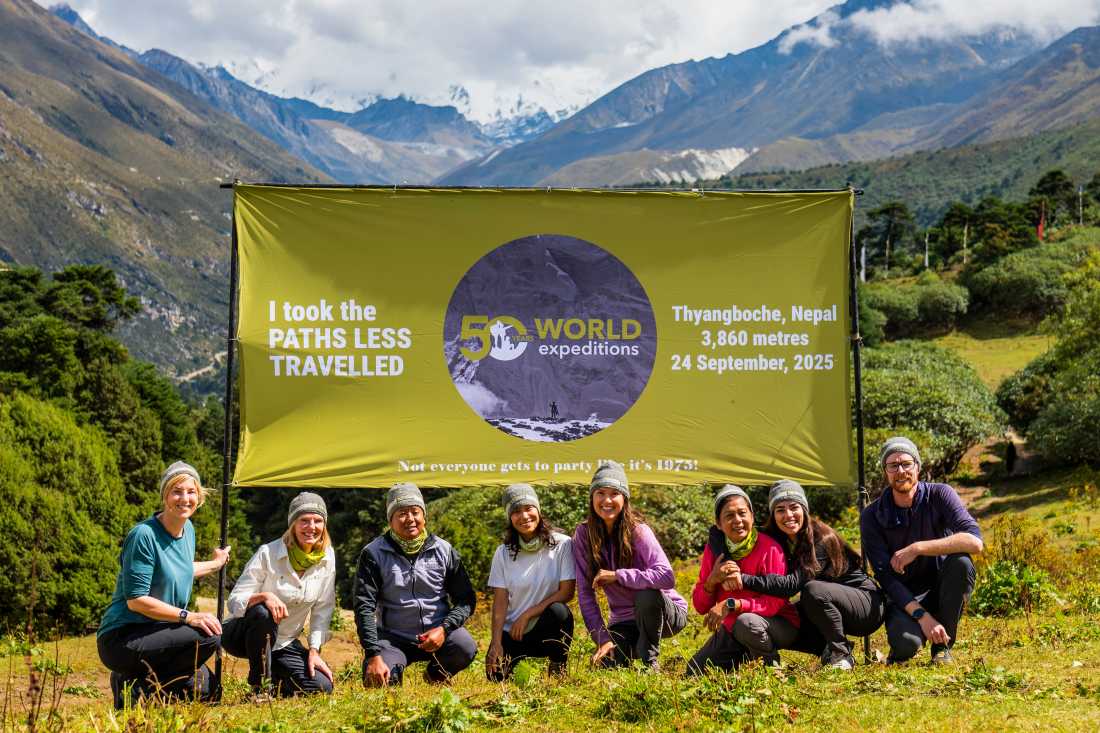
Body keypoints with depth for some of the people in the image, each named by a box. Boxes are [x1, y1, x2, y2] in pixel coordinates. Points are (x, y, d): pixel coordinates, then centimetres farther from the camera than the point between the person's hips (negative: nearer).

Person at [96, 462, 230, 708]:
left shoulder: (188, 529, 7)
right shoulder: (144, 535, -19)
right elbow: (136, 600, -22)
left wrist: (215, 564, 39)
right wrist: (189, 616, -27)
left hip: (153, 633, 9)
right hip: (120, 639, -9)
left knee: (206, 690, 11)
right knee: (209, 636, -26)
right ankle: (135, 689, -12)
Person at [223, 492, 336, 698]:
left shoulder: (327, 557, -6)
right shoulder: (268, 553, -18)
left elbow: (323, 609, 0)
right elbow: (234, 603, -19)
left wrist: (314, 650, -8)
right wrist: (264, 596, -38)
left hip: (285, 643, 4)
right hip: (243, 636, -4)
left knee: (322, 687, -16)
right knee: (262, 613, -38)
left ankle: (273, 679, 14)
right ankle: (259, 687, -20)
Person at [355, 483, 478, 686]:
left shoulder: (444, 550, 1)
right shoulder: (374, 553, -5)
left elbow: (466, 599, 1)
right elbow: (364, 606, -11)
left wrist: (444, 629, -19)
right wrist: (374, 655, -23)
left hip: (437, 633, 1)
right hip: (393, 637, -1)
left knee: (465, 648, -29)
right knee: (376, 682, -28)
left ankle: (436, 675, 7)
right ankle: (394, 669, 12)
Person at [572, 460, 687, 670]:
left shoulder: (637, 531, -18)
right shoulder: (583, 534, -8)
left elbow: (667, 577, -32)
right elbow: (585, 593, -9)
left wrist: (617, 575, -30)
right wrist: (602, 638, -17)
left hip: (666, 613, -3)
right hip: (623, 621, 3)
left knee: (647, 594, -36)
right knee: (607, 666, -21)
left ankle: (650, 659, -12)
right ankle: (633, 647, 15)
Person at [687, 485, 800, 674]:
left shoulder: (769, 548, -19)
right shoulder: (713, 550, -4)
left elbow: (775, 602, -24)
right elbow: (700, 606, -2)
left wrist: (731, 605, -33)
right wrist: (713, 579, -22)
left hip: (777, 625, -6)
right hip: (731, 630, 6)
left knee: (746, 623, -38)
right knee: (694, 673, -2)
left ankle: (770, 663, -8)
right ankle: (748, 655, 20)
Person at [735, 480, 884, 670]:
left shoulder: (822, 539, -24)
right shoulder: (775, 540, -3)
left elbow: (793, 583, -35)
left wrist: (745, 580, -41)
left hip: (868, 605, -7)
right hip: (827, 608, 7)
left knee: (813, 590, -34)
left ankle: (840, 654, -17)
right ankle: (830, 648, 4)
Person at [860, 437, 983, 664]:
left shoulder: (939, 495, -10)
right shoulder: (872, 516, -8)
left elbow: (974, 541, -25)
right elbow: (885, 576, -15)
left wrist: (916, 549, -29)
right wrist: (922, 616, -28)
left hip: (942, 590, 1)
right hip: (904, 596, -1)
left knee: (961, 561, -31)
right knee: (906, 642, -34)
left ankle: (942, 646, -13)